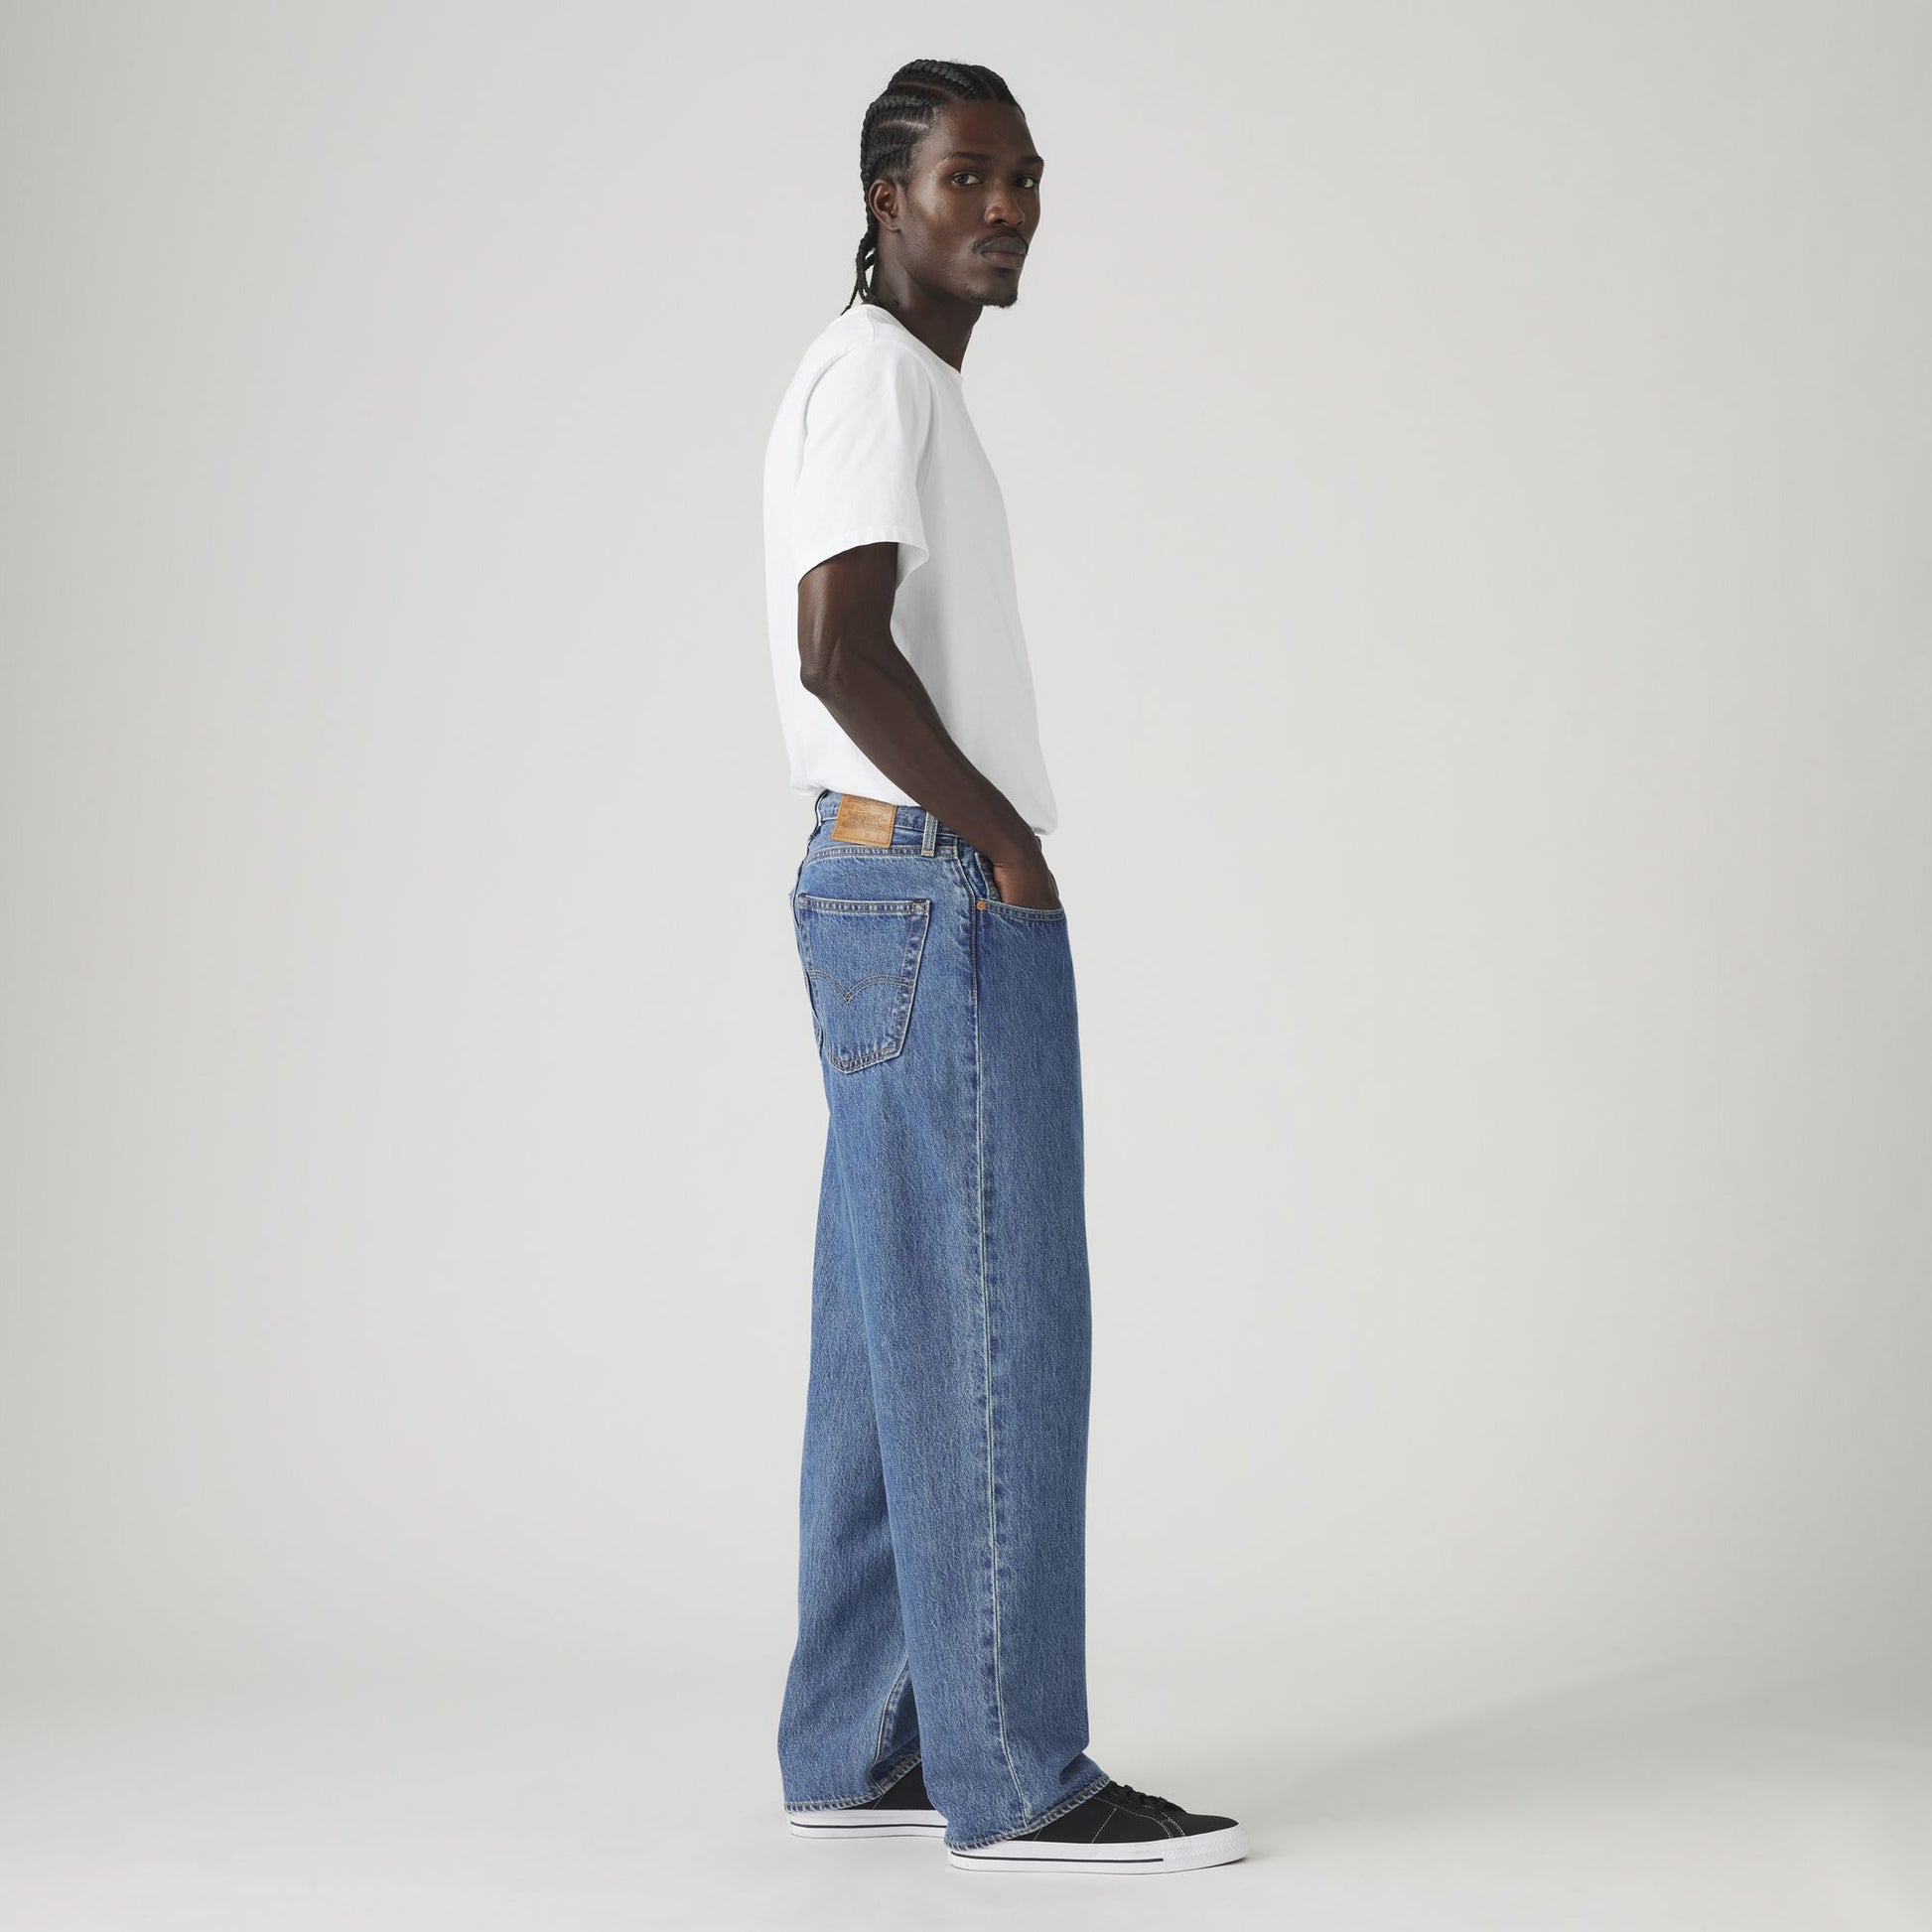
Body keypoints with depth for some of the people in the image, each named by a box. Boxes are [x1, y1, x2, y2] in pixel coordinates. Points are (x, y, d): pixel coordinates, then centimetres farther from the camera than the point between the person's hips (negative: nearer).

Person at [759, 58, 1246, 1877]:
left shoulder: (894, 385, 22)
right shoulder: (878, 371, -9)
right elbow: (842, 644, -22)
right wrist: (1006, 836, -13)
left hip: (890, 896, 10)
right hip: (948, 899, -10)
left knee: (897, 1342, 9)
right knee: (994, 1334, -9)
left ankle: (858, 1750, 14)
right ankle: (1013, 1775, -4)